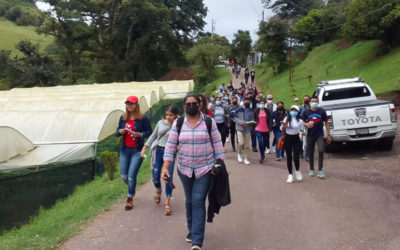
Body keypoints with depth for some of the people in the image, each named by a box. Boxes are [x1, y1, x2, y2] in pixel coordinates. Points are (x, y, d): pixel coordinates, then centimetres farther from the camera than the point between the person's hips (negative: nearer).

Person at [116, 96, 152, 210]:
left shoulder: (143, 118, -8)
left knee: (131, 176, -5)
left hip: (137, 150, -4)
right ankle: (132, 189, 42)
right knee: (124, 177, 9)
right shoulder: (123, 118, 5)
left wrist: (140, 134, -18)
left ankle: (130, 199, 16)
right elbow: (117, 132, 14)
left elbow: (149, 131, -2)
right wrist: (120, 131, -9)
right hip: (124, 149, 5)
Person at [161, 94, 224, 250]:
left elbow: (217, 144, -1)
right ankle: (192, 230, 37)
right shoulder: (178, 123, 0)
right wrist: (165, 167, -9)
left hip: (205, 169, -2)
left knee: (198, 202, -9)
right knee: (189, 201, 16)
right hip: (185, 169, 3)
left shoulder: (209, 122, -3)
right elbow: (170, 146, -2)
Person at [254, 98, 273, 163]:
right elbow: (254, 119, 7)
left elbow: (270, 120, -3)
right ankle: (262, 156, 2)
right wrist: (254, 125, 1)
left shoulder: (267, 111, -1)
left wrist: (270, 128, -9)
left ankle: (263, 153, 41)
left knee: (265, 142, 14)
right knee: (260, 143, -8)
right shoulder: (256, 111, 0)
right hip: (258, 129, -1)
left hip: (266, 130, 1)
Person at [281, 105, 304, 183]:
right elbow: (281, 129, 6)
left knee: (296, 157, -9)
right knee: (289, 157, 4)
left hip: (296, 139, -1)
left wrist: (302, 133, -14)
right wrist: (283, 127, -15)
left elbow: (301, 130, 8)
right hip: (288, 138, 1)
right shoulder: (286, 118, 1)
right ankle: (290, 175, 14)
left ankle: (297, 171, 19)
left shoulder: (300, 120, 0)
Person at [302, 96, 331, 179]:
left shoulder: (322, 111, 0)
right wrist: (306, 124, -16)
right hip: (310, 135, 1)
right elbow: (302, 122, 8)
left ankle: (320, 171, -3)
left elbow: (326, 123, 4)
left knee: (321, 151, -12)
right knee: (311, 152, 10)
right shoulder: (306, 112, 2)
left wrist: (328, 135, 0)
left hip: (320, 135, -1)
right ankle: (311, 170, 25)